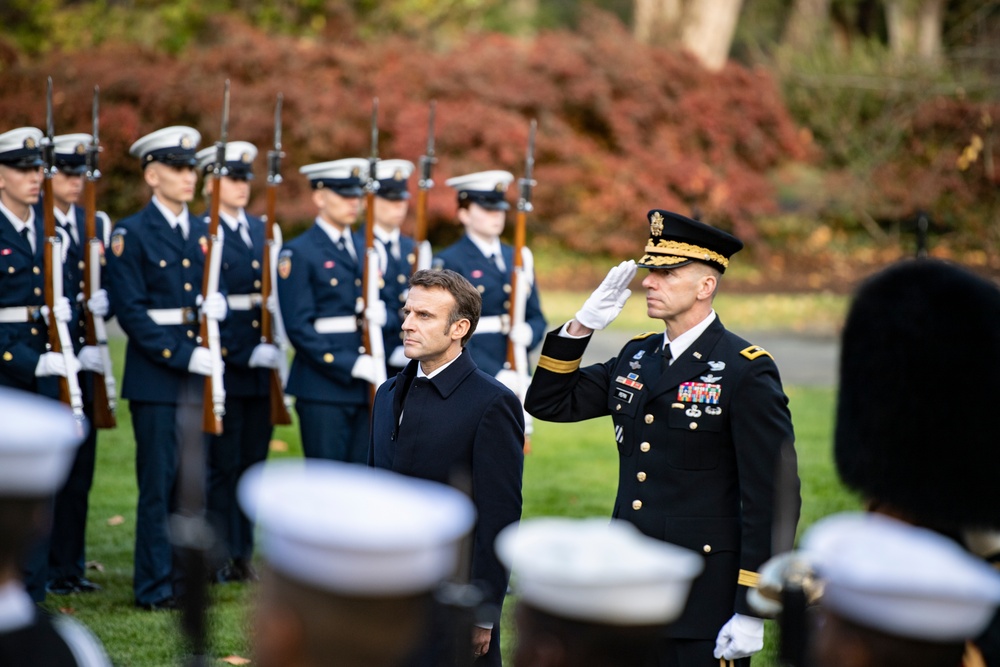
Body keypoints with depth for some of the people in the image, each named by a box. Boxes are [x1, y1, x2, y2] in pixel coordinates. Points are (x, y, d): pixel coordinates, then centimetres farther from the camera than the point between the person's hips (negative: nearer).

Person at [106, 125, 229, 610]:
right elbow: (130, 311, -11)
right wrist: (182, 355, -17)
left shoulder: (203, 233, 14)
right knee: (158, 484, -2)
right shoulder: (131, 234, -6)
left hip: (199, 371, 6)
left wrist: (218, 305, -5)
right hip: (155, 376, -6)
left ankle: (184, 575, 16)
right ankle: (155, 585, 5)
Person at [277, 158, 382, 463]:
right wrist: (350, 364, -16)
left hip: (365, 389, 6)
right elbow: (299, 326, -11)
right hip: (322, 389, -6)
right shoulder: (299, 253, -4)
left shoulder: (364, 252, 17)